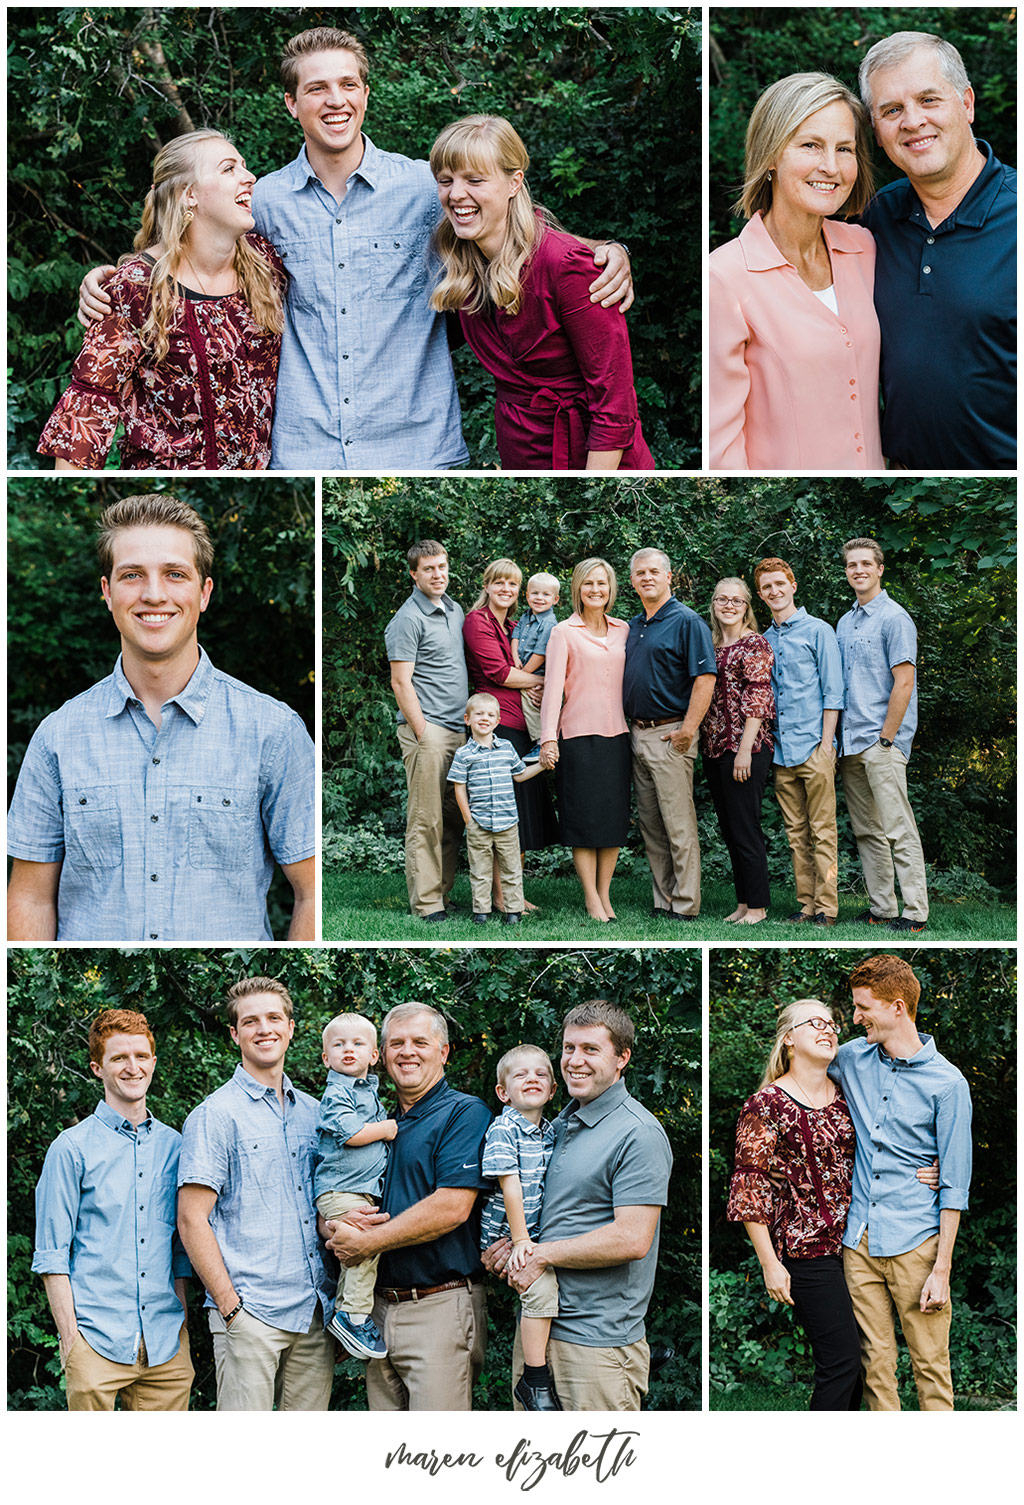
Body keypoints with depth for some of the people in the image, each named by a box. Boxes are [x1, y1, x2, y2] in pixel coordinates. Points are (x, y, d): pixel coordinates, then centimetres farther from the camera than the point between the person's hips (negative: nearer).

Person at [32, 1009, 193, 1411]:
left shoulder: (173, 1145, 11)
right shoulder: (71, 1148, -2)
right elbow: (52, 1256, -2)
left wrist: (182, 1324, 10)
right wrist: (70, 1337, -7)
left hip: (166, 1343, 4)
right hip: (99, 1343, -4)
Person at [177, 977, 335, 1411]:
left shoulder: (314, 1112, 14)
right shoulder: (215, 1115, -3)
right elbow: (192, 1219, -7)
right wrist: (230, 1306, -12)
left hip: (316, 1311, 6)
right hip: (251, 1313, -5)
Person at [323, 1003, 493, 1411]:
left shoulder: (465, 1113, -4)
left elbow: (452, 1208, -17)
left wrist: (367, 1241, -12)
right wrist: (340, 1228, -9)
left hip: (441, 1305, -7)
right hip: (378, 1308, 7)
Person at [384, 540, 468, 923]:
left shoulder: (455, 610, 16)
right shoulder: (408, 619, -8)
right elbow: (401, 682, -12)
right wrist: (422, 734, -15)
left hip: (458, 729, 8)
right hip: (427, 727, -8)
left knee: (453, 819, 9)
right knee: (426, 820, -6)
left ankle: (444, 892, 15)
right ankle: (427, 903, -3)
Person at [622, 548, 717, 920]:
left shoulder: (686, 621, -7)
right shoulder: (634, 626, 17)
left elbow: (705, 678, -14)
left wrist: (688, 730, -18)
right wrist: (631, 729, 14)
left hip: (670, 735, -8)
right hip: (637, 733, 8)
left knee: (679, 826, -6)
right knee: (650, 825, 10)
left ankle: (685, 906, -2)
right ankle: (663, 900, 17)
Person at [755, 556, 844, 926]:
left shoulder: (818, 630, 0)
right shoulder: (763, 641, 16)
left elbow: (832, 691, -4)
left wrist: (826, 743, -11)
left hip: (813, 746, -6)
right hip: (781, 751, 6)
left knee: (822, 831, -4)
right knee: (796, 833, 8)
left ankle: (826, 907, -2)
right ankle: (806, 904, 12)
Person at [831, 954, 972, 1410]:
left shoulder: (947, 1082, -6)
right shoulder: (852, 1058, 7)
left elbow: (954, 1183, -5)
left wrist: (942, 1269, -9)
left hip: (916, 1243, -4)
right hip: (859, 1240, 4)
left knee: (930, 1365, -1)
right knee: (875, 1363, 6)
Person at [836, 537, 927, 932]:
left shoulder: (894, 618, -7)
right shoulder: (845, 622, 17)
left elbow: (904, 682, -12)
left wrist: (886, 738, -15)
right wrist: (838, 738, 11)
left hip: (881, 742, -8)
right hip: (850, 744, 8)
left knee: (898, 830, -8)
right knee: (866, 832, 9)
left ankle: (915, 911, -5)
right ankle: (881, 907, 15)